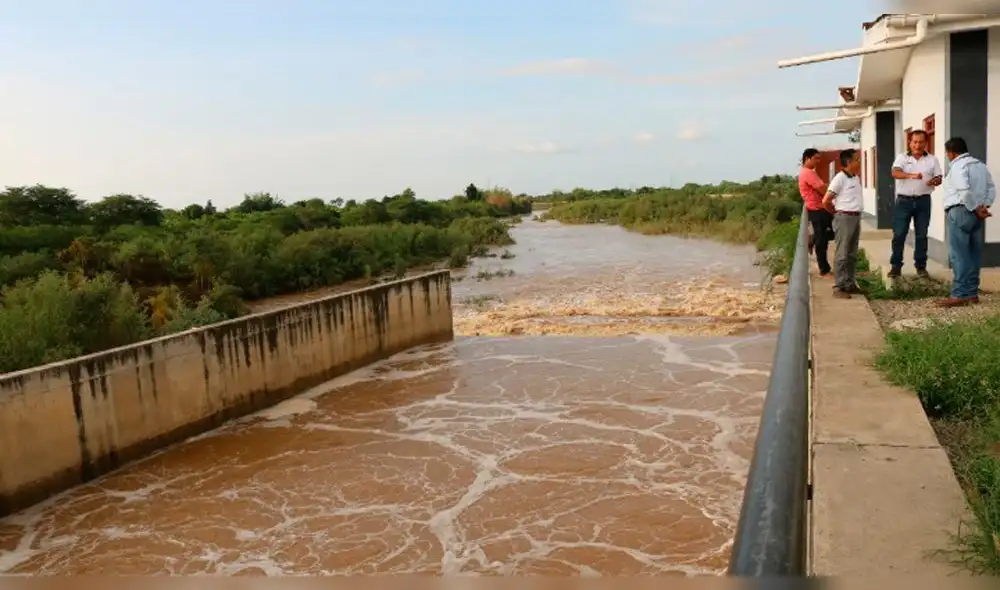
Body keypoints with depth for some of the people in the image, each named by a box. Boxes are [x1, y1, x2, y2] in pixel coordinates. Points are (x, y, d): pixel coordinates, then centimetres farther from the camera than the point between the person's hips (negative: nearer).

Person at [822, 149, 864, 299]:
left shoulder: (856, 178, 12)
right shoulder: (840, 179, -13)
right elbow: (826, 201, -14)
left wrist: (855, 214, 14)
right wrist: (837, 213, 1)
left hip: (856, 217, 8)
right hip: (845, 218, -8)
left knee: (852, 254, 12)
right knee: (842, 254, -6)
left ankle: (850, 284, 18)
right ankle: (838, 287, -3)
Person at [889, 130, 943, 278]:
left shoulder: (932, 159, 7)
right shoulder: (902, 158, 2)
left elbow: (939, 178, 5)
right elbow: (895, 173, -17)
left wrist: (935, 181, -19)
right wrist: (911, 175, -35)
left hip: (923, 201, 1)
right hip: (904, 200, -1)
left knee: (921, 235, 6)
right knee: (899, 234, -1)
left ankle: (921, 266, 13)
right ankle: (896, 266, 5)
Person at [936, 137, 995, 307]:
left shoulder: (958, 165, -9)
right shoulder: (981, 166, 18)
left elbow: (964, 191, -21)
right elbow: (992, 189, 11)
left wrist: (975, 209, -11)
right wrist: (984, 207, 1)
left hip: (960, 212, -8)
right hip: (977, 214, 8)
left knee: (959, 255, -7)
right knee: (974, 254, 10)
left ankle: (960, 295, -9)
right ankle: (972, 293, 13)